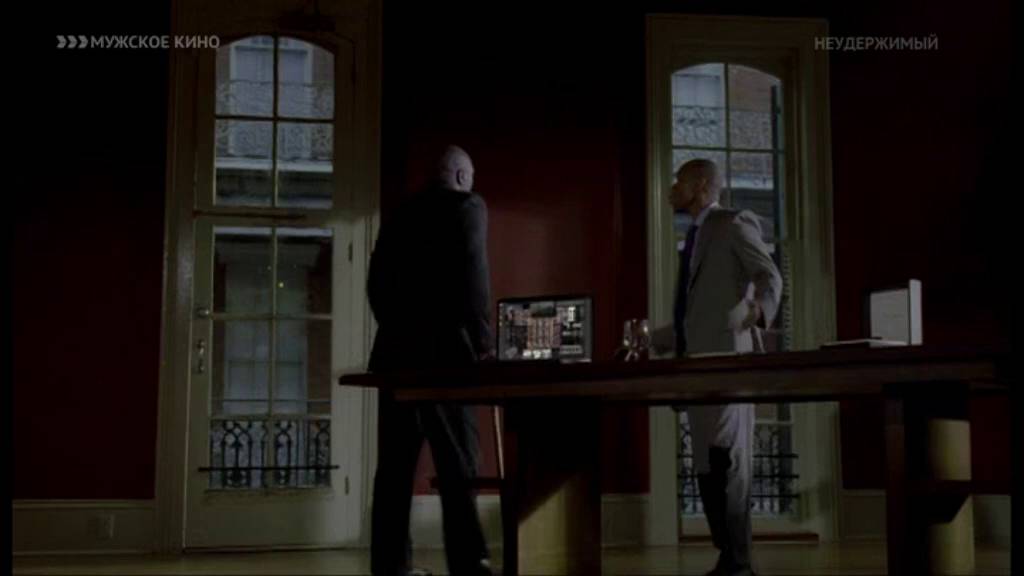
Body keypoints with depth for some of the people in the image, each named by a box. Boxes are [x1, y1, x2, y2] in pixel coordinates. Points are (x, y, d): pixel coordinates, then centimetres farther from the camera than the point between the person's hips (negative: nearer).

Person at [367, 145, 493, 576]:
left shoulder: (400, 216, 18)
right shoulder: (467, 206, 1)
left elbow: (377, 282, 15)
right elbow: (472, 274, -10)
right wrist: (483, 339, -5)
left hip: (395, 350, 6)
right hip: (443, 349, -5)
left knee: (395, 463, 7)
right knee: (457, 459, -4)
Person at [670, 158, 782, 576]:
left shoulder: (734, 223, 0)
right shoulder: (696, 235, 24)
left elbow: (769, 276, -12)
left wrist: (760, 312, -32)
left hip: (727, 354, -8)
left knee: (726, 456, -12)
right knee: (707, 462, 5)